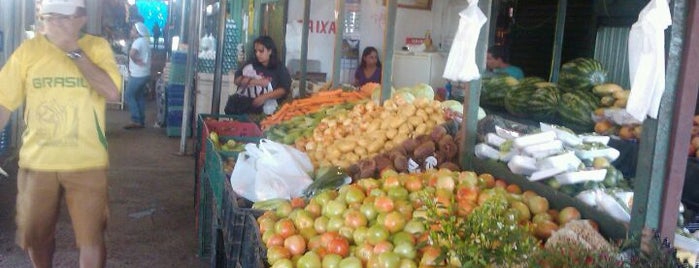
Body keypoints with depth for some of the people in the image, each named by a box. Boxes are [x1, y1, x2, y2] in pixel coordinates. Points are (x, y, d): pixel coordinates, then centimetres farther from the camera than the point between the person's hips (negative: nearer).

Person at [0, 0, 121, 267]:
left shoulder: (97, 47, -4)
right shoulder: (28, 50, 0)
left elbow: (112, 93, -19)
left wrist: (75, 51, -19)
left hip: (86, 163, -2)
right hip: (36, 161, 2)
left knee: (91, 239, 1)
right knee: (35, 236, 18)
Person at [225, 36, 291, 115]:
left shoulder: (280, 68, 7)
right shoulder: (251, 64, 16)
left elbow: (284, 90, -4)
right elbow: (237, 80, 7)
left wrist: (264, 97, -16)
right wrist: (256, 81, -8)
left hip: (265, 107, -3)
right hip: (243, 102, 3)